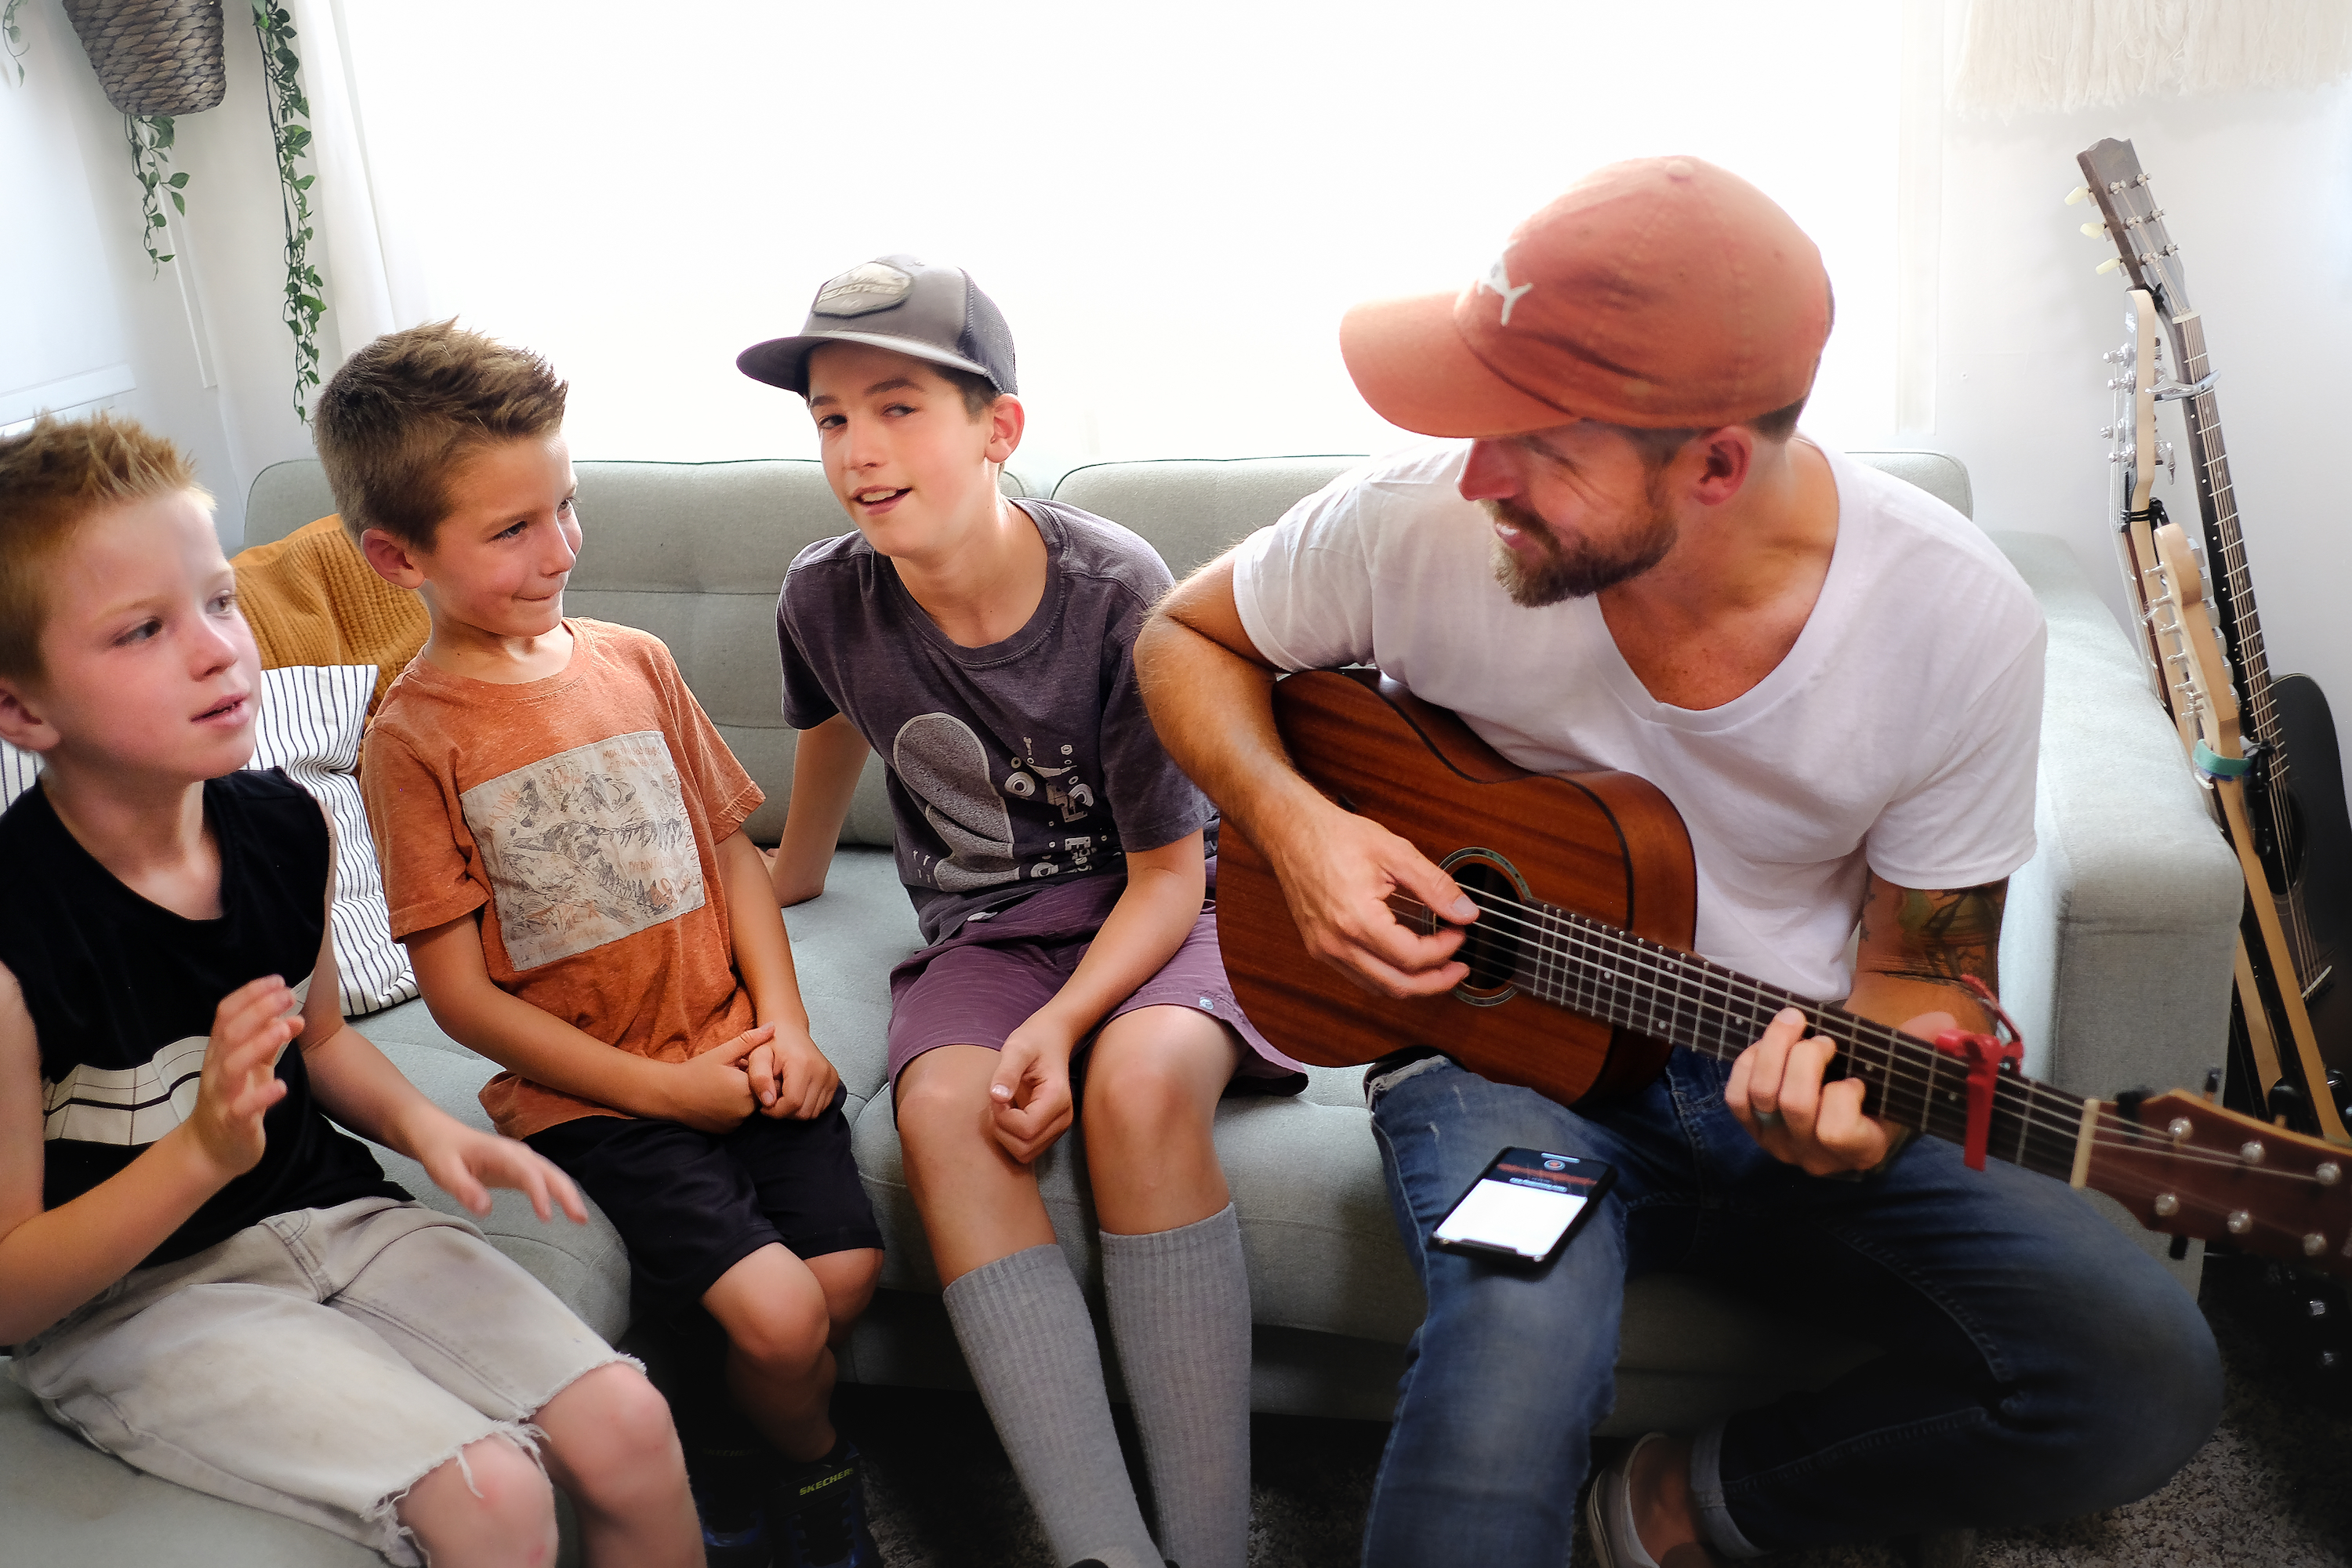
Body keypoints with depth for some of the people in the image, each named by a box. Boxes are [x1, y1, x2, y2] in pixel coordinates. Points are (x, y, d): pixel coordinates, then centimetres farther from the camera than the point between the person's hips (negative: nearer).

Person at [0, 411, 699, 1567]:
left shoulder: (286, 828, -4)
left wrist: (420, 1123, -3)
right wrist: (205, 1147, -29)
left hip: (329, 1213, 6)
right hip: (122, 1305, -5)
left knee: (628, 1427, -7)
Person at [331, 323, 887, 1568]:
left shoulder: (635, 661, 6)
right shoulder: (415, 737, -8)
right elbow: (460, 995, -8)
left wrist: (785, 1024, -1)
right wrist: (658, 1088, -11)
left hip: (739, 1053, 5)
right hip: (589, 1092, -4)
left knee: (849, 1272, -12)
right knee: (776, 1313, -18)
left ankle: (723, 1443, 19)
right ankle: (813, 1462, 17)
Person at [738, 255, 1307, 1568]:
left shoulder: (1117, 593, -17)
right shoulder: (828, 600, -6)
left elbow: (1167, 874, -11)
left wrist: (1063, 1025, -27)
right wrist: (793, 876, 37)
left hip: (1154, 916, -2)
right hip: (984, 932, 3)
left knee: (1140, 1084, -36)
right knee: (946, 1110, -31)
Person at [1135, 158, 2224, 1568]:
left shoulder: (1962, 619, -16)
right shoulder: (1423, 520, -16)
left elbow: (1927, 972, -4)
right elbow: (1188, 637, 2)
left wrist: (1857, 1095, -27)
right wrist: (1292, 821, -17)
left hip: (1789, 1077, 3)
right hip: (1498, 1038, -2)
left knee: (2145, 1373, -17)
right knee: (1521, 1329, -36)